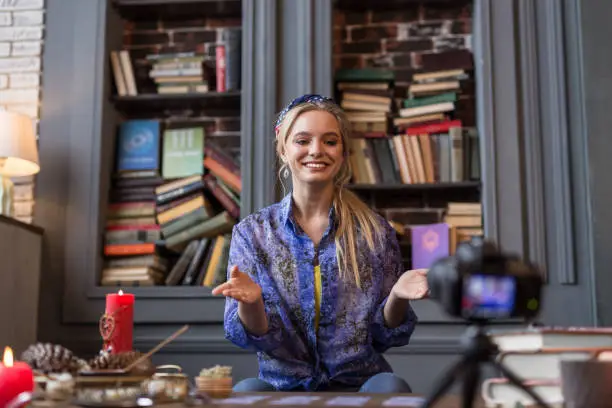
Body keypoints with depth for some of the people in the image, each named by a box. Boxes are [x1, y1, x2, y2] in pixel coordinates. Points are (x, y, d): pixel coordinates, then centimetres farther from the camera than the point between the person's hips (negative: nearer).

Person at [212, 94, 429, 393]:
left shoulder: (375, 233, 2)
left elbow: (385, 337, 5)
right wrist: (250, 301, -23)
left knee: (390, 386, -31)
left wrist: (397, 297, -16)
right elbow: (249, 337, 0)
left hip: (357, 384, 1)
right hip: (282, 387, 0)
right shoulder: (251, 233, 2)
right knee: (246, 391, -31)